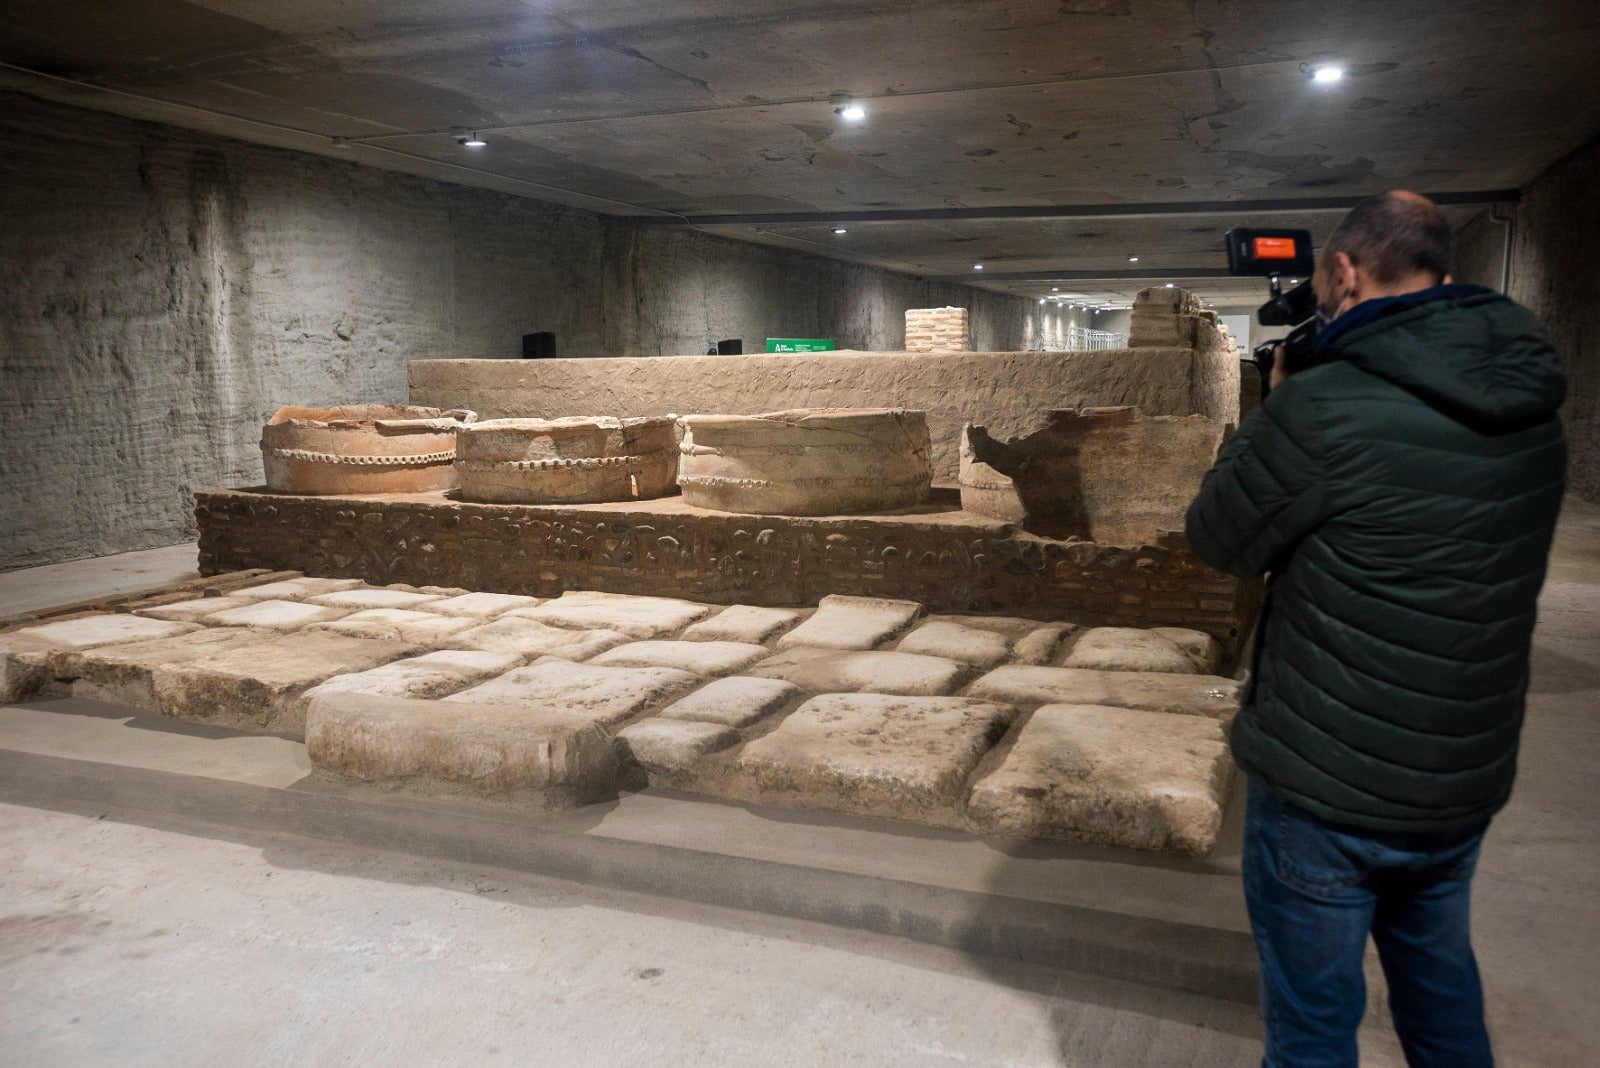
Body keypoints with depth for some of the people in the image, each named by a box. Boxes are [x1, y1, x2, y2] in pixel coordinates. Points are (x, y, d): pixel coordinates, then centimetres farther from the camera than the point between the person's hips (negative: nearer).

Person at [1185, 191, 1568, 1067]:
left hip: (1327, 792, -6)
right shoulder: (1532, 407, -1)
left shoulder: (1319, 409, -24)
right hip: (1467, 780, 7)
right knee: (1441, 981, 28)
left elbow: (1218, 540, -9)